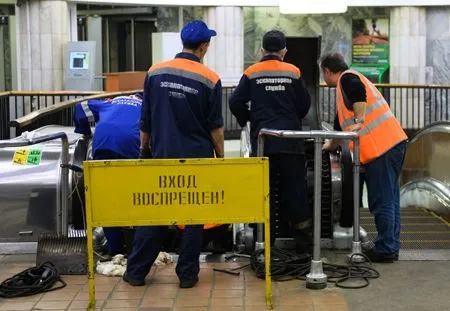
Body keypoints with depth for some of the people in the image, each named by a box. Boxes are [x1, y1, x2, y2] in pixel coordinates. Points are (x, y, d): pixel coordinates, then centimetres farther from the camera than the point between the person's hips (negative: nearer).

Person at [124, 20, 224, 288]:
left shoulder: (156, 73, -1)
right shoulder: (210, 80, -8)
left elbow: (145, 119, 5)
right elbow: (215, 126, -4)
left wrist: (145, 148, 17)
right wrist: (221, 157, 7)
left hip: (163, 155, 2)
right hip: (197, 158, -2)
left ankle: (136, 272, 14)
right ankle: (188, 274, 12)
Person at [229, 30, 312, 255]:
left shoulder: (252, 73, 2)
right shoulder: (293, 72, 3)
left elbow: (235, 103, -2)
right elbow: (304, 104, 6)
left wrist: (247, 120, 16)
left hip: (262, 140, 0)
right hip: (290, 141, 0)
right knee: (294, 189, 5)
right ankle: (302, 238, 8)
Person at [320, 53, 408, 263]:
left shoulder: (346, 79, 0)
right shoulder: (351, 79, 29)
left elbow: (359, 90, -26)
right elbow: (344, 123, 38)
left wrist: (359, 121, -23)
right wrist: (330, 145, 48)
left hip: (380, 147, -10)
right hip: (393, 142, 10)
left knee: (382, 202, -5)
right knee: (389, 200, 14)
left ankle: (385, 250, 0)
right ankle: (391, 247, 20)